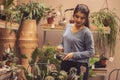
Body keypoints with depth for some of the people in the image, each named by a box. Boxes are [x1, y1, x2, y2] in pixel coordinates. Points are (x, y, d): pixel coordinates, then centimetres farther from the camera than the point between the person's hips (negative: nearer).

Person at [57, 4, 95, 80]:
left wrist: (74, 55, -18)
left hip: (80, 66, -5)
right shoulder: (68, 26, 6)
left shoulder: (86, 32, -12)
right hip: (65, 64, 5)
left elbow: (91, 52, -11)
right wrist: (61, 46, -3)